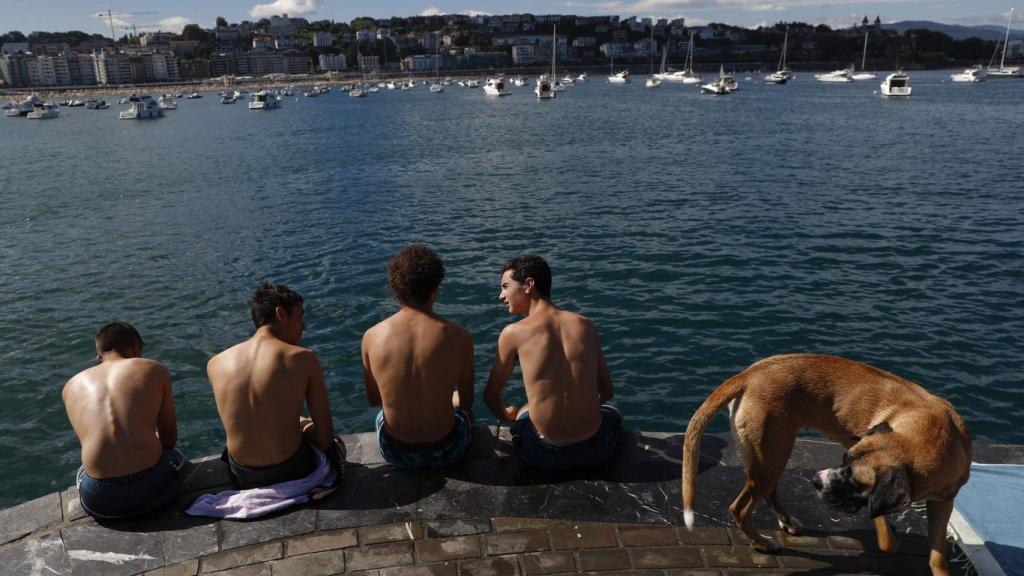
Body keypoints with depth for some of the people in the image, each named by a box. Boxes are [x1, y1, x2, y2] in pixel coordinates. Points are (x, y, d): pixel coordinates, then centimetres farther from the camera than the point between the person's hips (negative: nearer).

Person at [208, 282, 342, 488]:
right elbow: (325, 438, -12)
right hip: (290, 472, -3)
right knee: (333, 445, 30)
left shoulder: (215, 364, -4)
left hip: (241, 478, 4)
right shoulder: (304, 359, -15)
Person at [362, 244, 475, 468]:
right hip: (445, 452, -1)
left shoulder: (371, 337, -13)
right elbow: (466, 401, -2)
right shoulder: (458, 337, -18)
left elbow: (373, 399, 3)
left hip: (395, 454, 1)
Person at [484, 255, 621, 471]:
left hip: (544, 455, -1)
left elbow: (490, 396, 2)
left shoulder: (513, 333, -9)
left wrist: (506, 415, 25)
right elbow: (607, 392, 8)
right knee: (613, 412, 39)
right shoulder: (585, 325, 0)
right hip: (595, 452, 2)